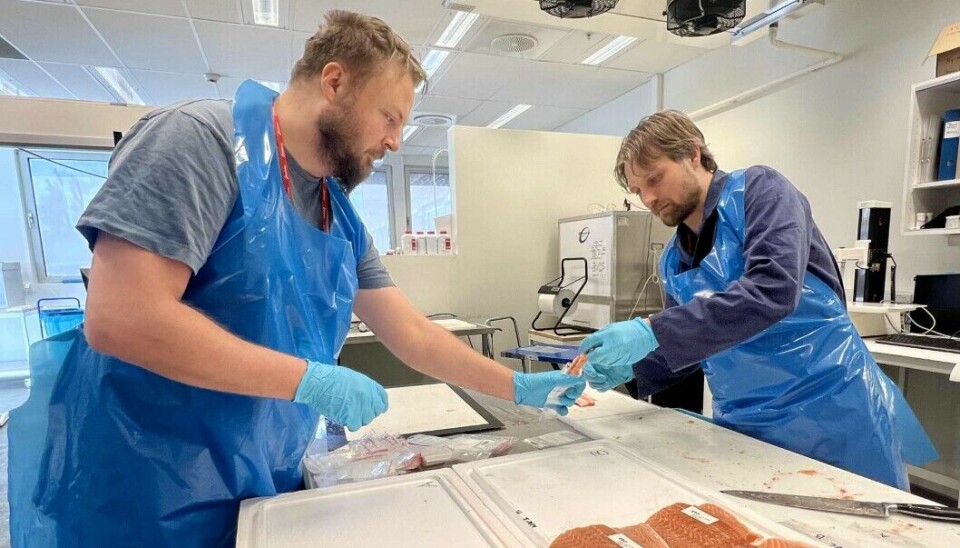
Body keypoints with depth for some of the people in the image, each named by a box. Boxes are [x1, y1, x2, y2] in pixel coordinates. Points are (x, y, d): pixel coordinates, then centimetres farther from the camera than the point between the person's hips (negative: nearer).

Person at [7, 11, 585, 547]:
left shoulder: (341, 217, 4)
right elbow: (120, 319, -26)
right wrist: (313, 381, -24)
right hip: (143, 492, -6)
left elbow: (413, 335, 4)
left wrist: (518, 387, 2)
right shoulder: (203, 137, -17)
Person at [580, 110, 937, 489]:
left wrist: (651, 331, -33)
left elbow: (773, 289, -28)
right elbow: (683, 345, 11)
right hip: (743, 426, 6)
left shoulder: (759, 189, -11)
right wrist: (629, 367, -8)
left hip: (830, 411, -5)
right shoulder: (673, 259, 6)